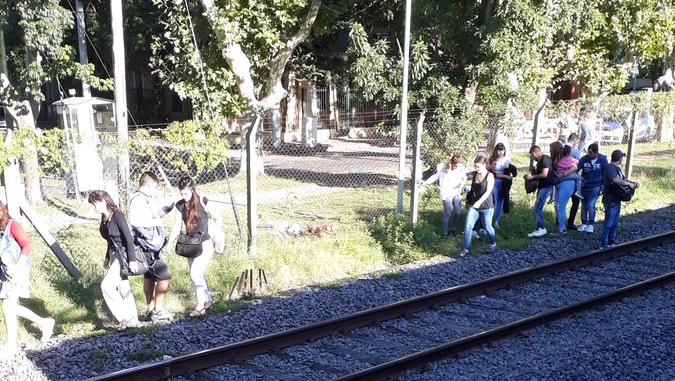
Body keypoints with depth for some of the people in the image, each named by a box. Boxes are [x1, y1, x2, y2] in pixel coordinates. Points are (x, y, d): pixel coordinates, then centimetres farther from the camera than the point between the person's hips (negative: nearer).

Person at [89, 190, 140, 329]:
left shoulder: (117, 215, -16)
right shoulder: (104, 217, 8)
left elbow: (128, 238, -18)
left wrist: (131, 259, -19)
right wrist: (107, 257, 24)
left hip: (122, 254, -9)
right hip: (114, 255, 9)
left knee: (107, 285, -15)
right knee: (123, 288, 11)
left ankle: (124, 317, -4)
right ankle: (133, 320, 20)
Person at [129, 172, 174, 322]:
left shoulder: (144, 199, 13)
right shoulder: (138, 200, -18)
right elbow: (136, 221, -31)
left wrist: (163, 211, 18)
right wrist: (156, 222, -27)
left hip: (151, 246, 11)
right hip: (149, 246, -11)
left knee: (149, 276, 16)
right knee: (164, 276, -7)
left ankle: (151, 309, 25)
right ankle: (158, 310, 0)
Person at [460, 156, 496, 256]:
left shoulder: (489, 176, -11)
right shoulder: (475, 175, 5)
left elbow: (488, 191, -22)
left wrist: (479, 202, -34)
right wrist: (468, 201, 17)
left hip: (486, 207, -4)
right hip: (473, 206, 4)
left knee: (487, 227, 11)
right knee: (468, 226, -6)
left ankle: (493, 243, 38)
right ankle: (466, 248, -2)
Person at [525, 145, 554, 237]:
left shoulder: (545, 159, -14)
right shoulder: (539, 161, 15)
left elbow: (544, 174, -22)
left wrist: (532, 177, -13)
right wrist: (531, 174, 6)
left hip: (546, 187, -10)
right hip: (541, 187, 10)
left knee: (537, 208, -12)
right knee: (538, 208, 10)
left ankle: (542, 229, -5)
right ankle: (539, 229, 14)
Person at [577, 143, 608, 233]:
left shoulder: (603, 160, -8)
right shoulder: (584, 159, -7)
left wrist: (603, 186, 0)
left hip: (596, 186, -3)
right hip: (585, 185, 3)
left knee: (591, 205, -13)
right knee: (584, 205, 9)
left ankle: (590, 225, 0)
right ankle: (584, 224, 21)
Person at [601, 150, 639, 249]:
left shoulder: (617, 168, 15)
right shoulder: (610, 168, -18)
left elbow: (623, 179, 21)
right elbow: (616, 180, -34)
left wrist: (634, 183, 3)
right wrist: (629, 184, -23)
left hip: (616, 199, 10)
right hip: (610, 200, -10)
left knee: (615, 222, 17)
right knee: (609, 223, -5)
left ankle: (612, 241, 27)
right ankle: (604, 244, 1)